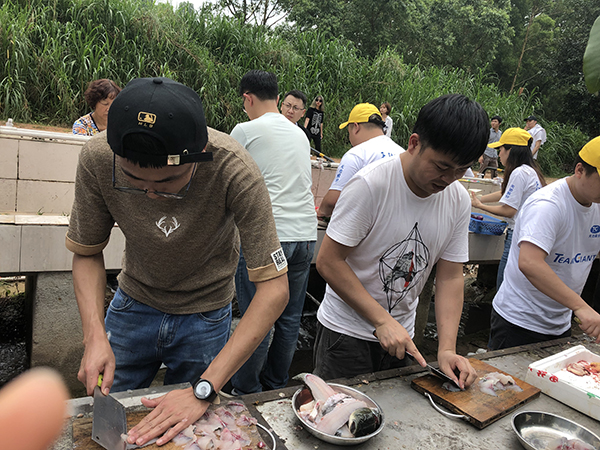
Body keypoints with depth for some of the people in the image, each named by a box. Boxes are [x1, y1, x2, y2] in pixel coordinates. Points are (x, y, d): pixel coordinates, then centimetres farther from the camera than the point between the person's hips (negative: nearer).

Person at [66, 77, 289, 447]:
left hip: (206, 315, -1)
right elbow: (87, 252, -9)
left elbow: (274, 287, -32)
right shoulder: (97, 158, -26)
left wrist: (203, 390, -35)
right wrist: (95, 335, -24)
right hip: (134, 302, 2)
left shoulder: (234, 170, -34)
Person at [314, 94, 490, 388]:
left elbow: (450, 277, -2)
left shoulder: (459, 201, -5)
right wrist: (382, 321, -23)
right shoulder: (370, 185, -23)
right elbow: (328, 262, -21)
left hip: (400, 334, 5)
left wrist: (447, 349, -12)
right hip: (346, 333, -5)